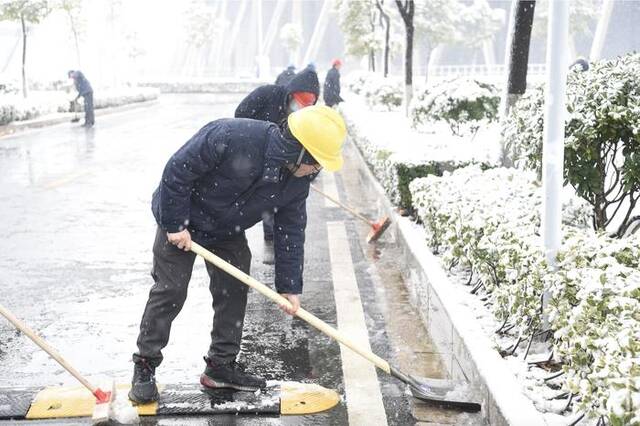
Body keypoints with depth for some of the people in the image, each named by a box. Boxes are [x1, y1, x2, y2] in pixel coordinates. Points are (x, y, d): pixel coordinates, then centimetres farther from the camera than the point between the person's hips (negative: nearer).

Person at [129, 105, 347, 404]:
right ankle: (145, 366, 9)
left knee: (234, 291, 4)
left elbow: (291, 231, -7)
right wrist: (175, 225, -23)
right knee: (170, 292, -5)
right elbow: (177, 171, -29)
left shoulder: (298, 181, -17)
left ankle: (222, 365, 18)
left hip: (229, 232, 6)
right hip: (181, 221, -6)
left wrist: (289, 287, -8)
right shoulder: (230, 138, -38)